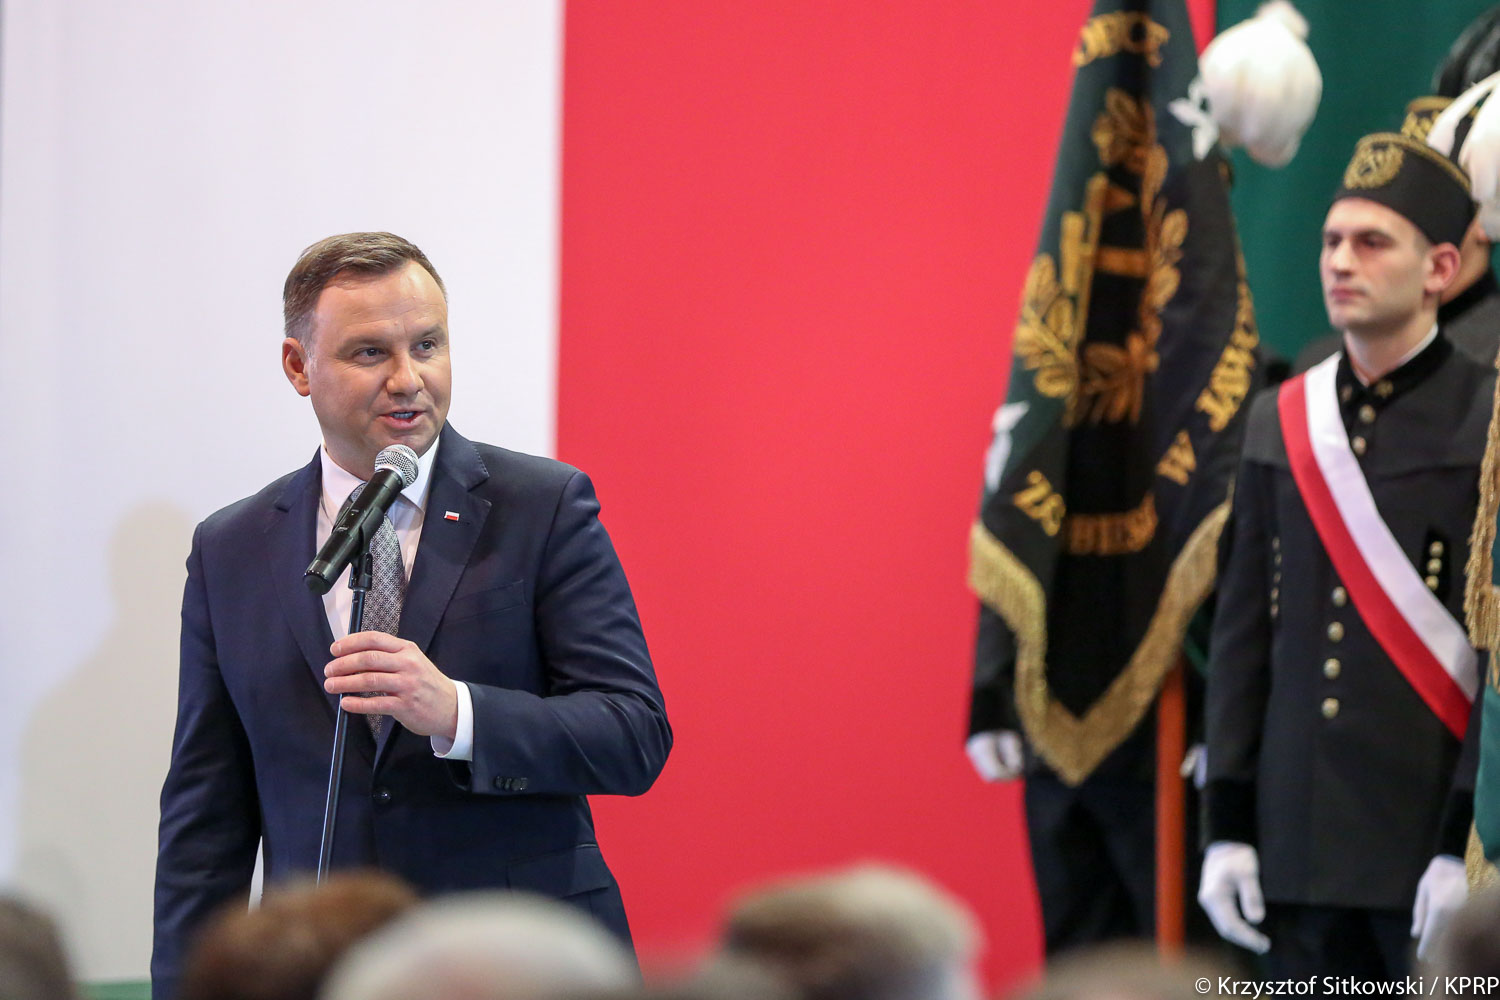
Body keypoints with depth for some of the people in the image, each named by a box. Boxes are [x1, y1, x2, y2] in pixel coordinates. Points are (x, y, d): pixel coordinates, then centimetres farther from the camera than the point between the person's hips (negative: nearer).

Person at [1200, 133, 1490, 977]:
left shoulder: (1482, 421, -6)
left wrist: (1469, 845, -16)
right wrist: (1229, 827, 8)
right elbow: (1244, 631, 13)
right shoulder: (1282, 422, 11)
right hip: (1301, 846, 5)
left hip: (1431, 843, -5)